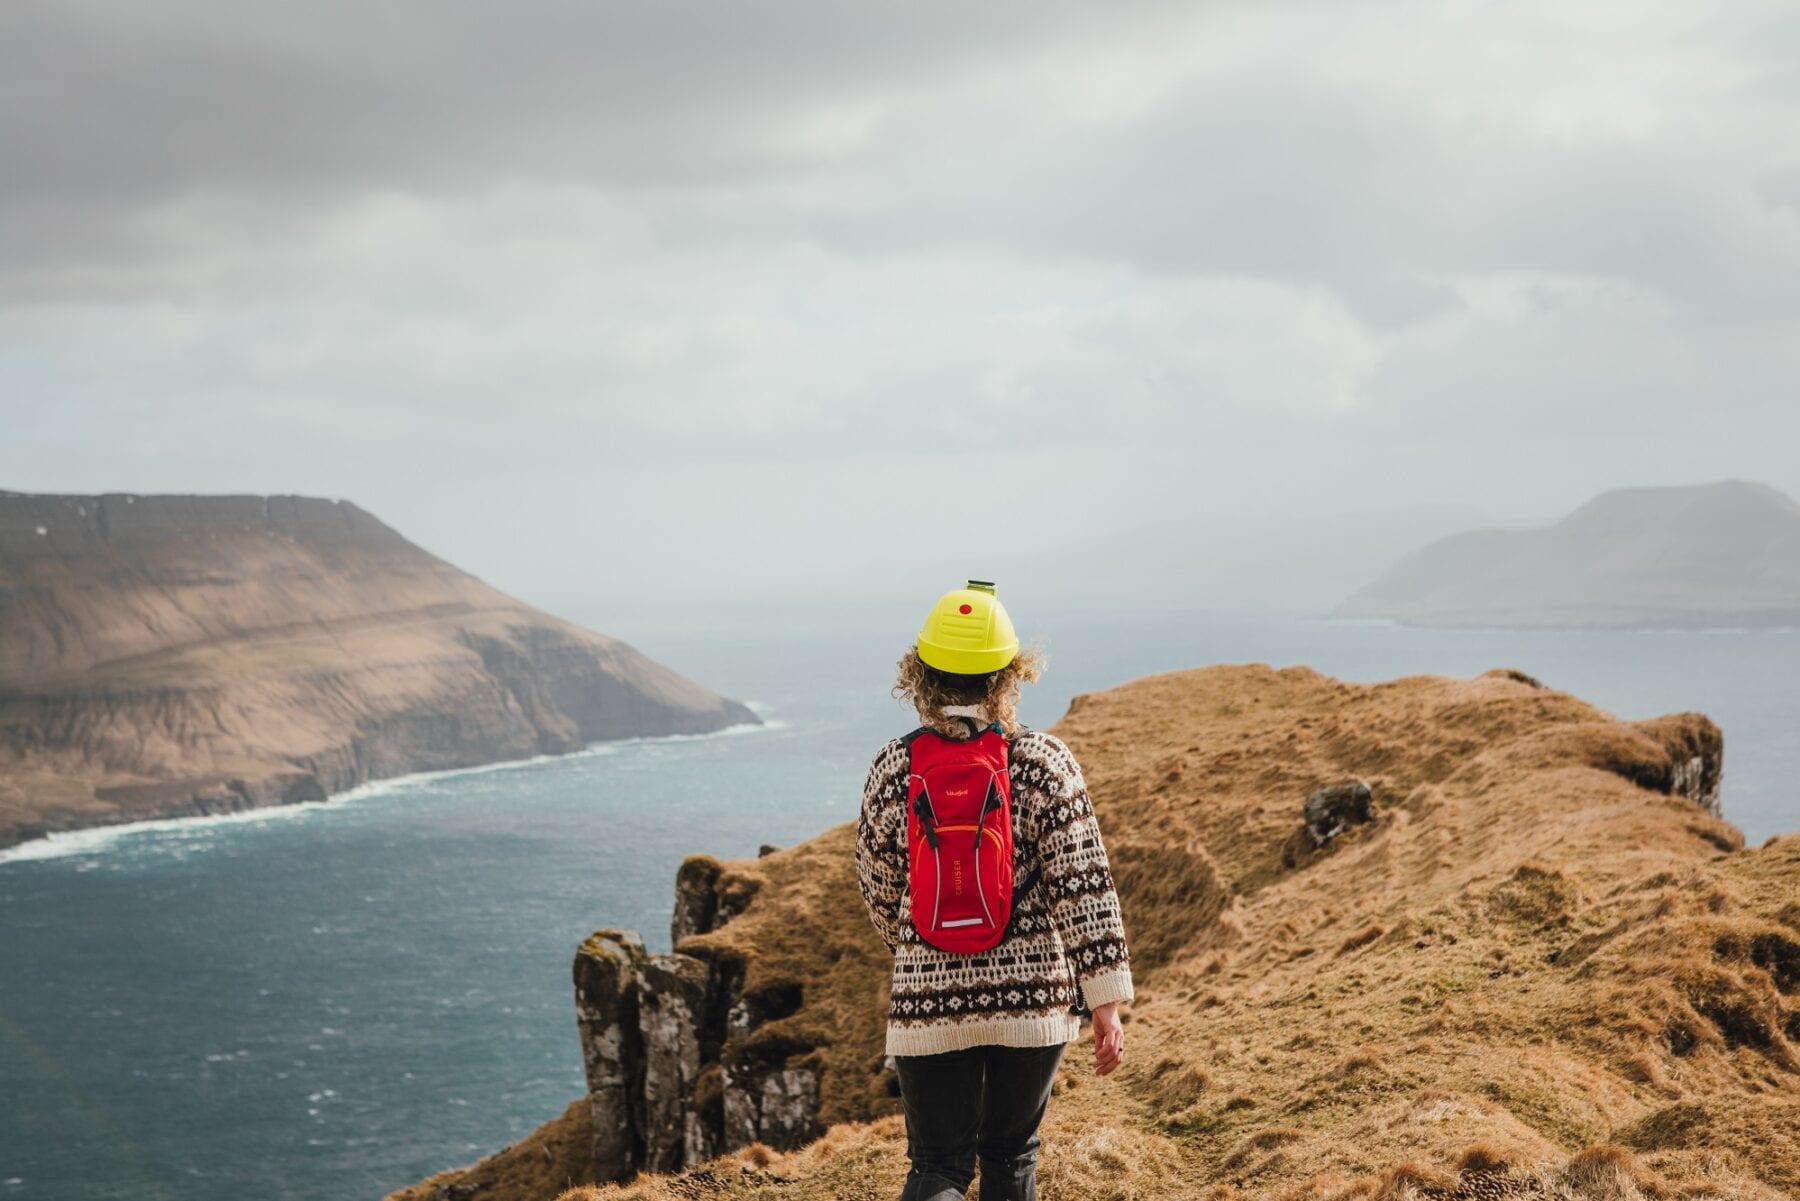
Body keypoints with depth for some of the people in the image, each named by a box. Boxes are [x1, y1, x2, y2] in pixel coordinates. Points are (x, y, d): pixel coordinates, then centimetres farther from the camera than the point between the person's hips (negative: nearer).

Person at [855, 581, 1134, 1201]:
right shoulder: (1045, 762, -7)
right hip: (1033, 998, 0)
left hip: (928, 1003, 0)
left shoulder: (893, 769, -3)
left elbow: (879, 890, 9)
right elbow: (1084, 888, -10)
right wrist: (1106, 1003, -5)